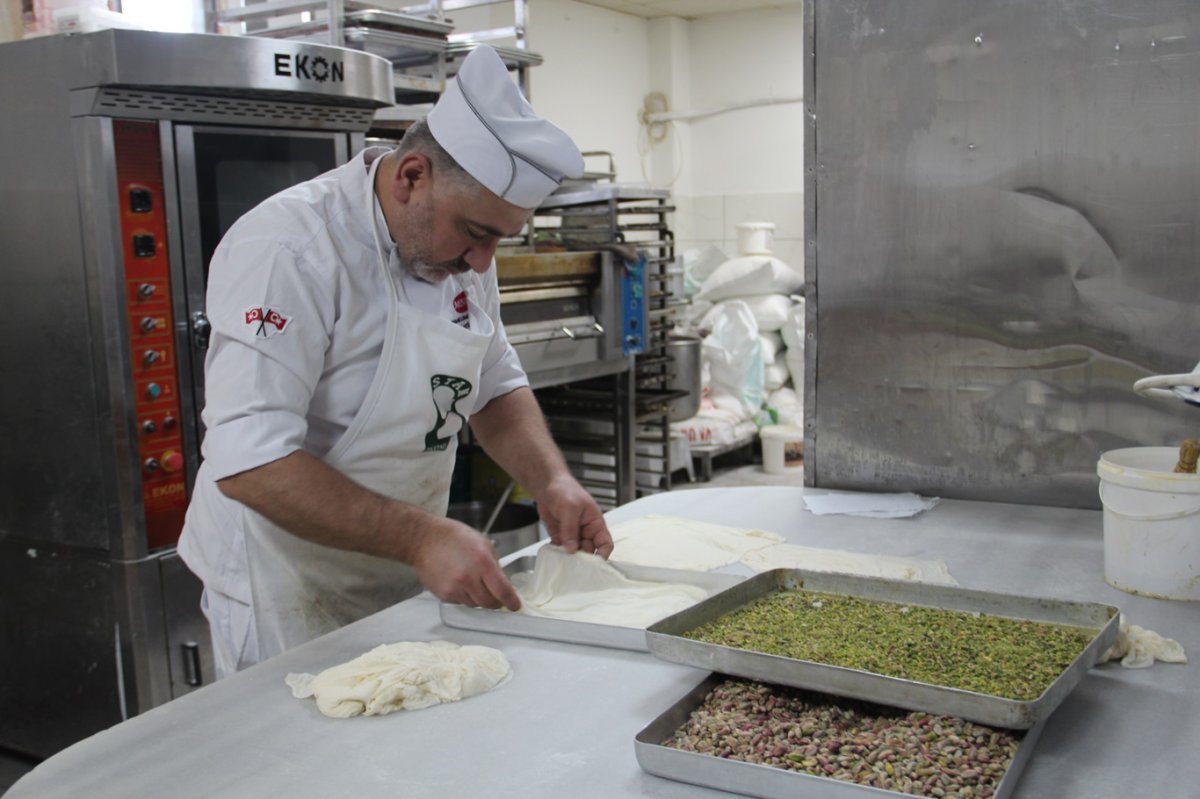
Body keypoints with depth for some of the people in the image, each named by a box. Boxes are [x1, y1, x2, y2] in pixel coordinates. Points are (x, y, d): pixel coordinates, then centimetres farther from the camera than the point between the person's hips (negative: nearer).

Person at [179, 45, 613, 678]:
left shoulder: (459, 242, 1)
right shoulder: (290, 251, -25)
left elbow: (495, 383, 10)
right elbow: (249, 464, -30)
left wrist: (551, 482, -7)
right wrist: (423, 537, -32)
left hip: (407, 584, 8)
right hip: (290, 601, -7)